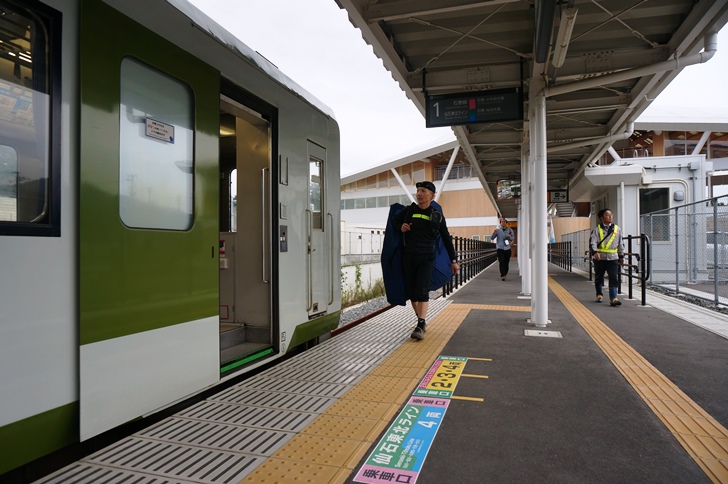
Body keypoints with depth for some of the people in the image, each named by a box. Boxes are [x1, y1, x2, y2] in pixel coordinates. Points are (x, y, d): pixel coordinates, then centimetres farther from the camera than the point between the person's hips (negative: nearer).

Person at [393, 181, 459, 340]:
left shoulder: (437, 216, 1)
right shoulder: (409, 210, 3)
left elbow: (446, 239, 8)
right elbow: (394, 220, 21)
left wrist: (453, 260, 7)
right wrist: (400, 227, -3)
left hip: (426, 257, -2)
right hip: (408, 257, 3)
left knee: (422, 290, -15)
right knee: (411, 291, 6)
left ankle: (420, 326, -17)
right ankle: (422, 321, 22)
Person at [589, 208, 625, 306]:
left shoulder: (617, 229, 10)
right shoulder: (597, 229, -1)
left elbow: (620, 244, 18)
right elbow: (592, 242, -12)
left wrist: (621, 256, 18)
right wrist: (595, 252, -29)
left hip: (613, 258, 2)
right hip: (599, 258, -2)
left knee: (614, 278, -8)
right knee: (598, 277, 11)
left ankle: (613, 298, -10)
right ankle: (599, 295, 30)